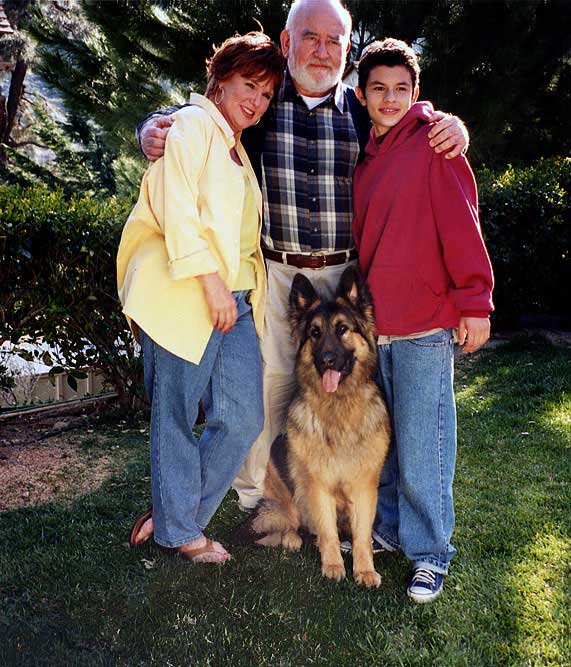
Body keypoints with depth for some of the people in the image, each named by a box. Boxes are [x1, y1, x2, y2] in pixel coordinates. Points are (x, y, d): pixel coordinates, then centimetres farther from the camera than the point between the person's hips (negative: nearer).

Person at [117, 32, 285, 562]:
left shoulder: (238, 149, 25)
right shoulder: (192, 125, -1)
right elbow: (177, 208, -13)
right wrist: (211, 281, -17)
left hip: (236, 299, 8)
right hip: (182, 296, -8)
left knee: (243, 419, 0)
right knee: (176, 416, 2)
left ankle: (175, 512, 17)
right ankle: (180, 531, 16)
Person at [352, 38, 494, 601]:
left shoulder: (432, 139, -6)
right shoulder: (366, 156, 13)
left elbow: (460, 222, -11)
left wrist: (474, 301, -15)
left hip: (426, 322, -6)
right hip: (372, 322, 6)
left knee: (421, 444, -1)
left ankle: (430, 552, 14)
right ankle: (388, 528, 31)